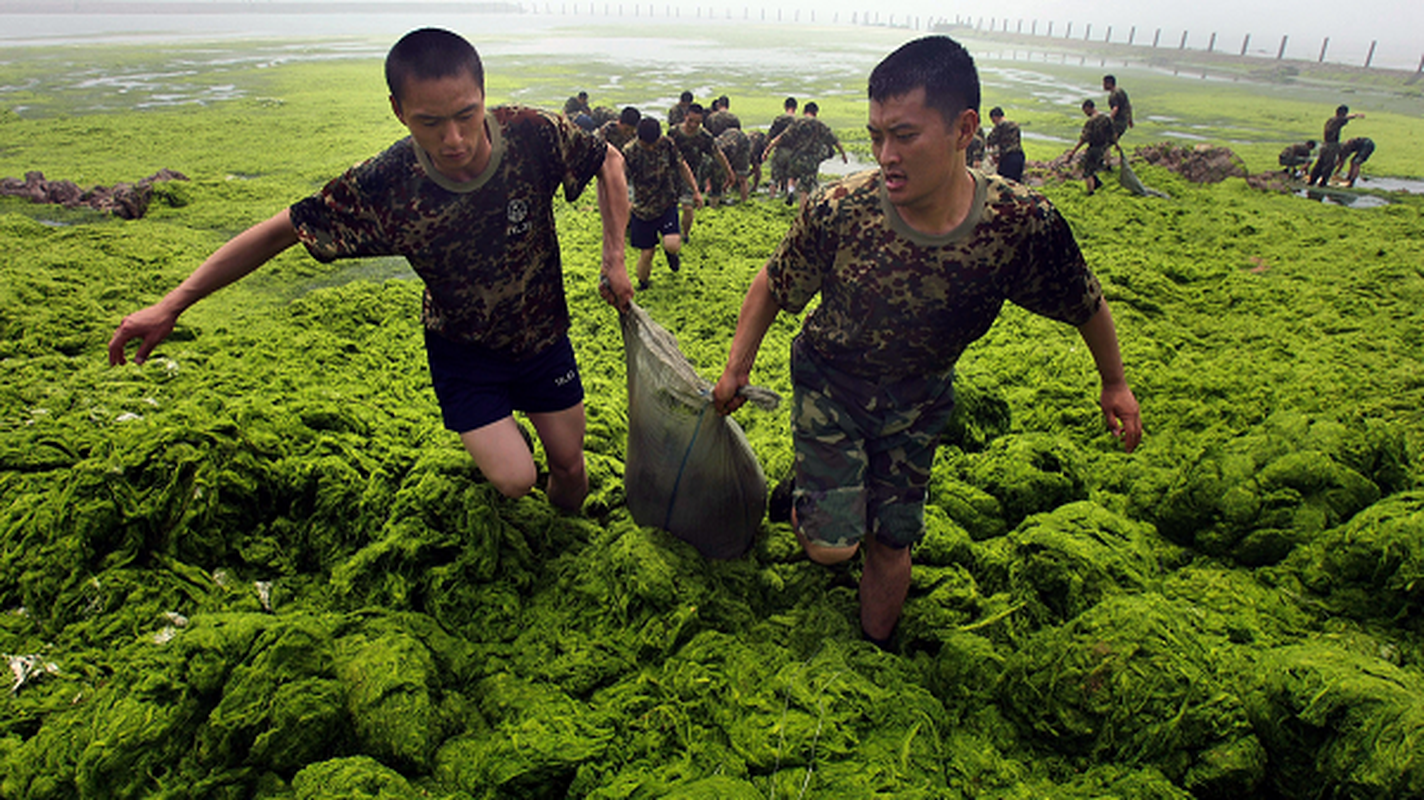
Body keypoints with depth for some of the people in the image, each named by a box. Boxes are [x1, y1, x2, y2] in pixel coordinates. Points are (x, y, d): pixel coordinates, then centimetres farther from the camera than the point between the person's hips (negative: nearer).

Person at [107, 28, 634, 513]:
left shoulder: (533, 134, -26)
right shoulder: (383, 188, -27)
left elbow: (609, 162, -7)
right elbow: (282, 230, -14)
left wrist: (614, 259, -12)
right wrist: (171, 306, -12)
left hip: (543, 335, 2)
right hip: (462, 348, -1)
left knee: (569, 467, 11)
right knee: (514, 480, -11)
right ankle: (495, 443, 27)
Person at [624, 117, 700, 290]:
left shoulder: (667, 144, -9)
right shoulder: (629, 152, -16)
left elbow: (682, 167, 7)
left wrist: (695, 191, 9)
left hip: (667, 204, 1)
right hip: (642, 209, -1)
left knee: (672, 244, -21)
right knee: (646, 253, 4)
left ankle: (670, 253, 19)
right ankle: (643, 285, 33)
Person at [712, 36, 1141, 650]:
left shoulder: (1025, 225, -25)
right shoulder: (837, 210, -28)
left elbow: (1085, 304, -4)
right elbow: (773, 287, -9)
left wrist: (1114, 382, 10)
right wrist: (736, 369, -3)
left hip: (919, 401, 2)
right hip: (828, 385, -1)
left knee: (890, 544, 11)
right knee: (831, 546, -9)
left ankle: (875, 648, 39)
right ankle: (807, 498, 27)